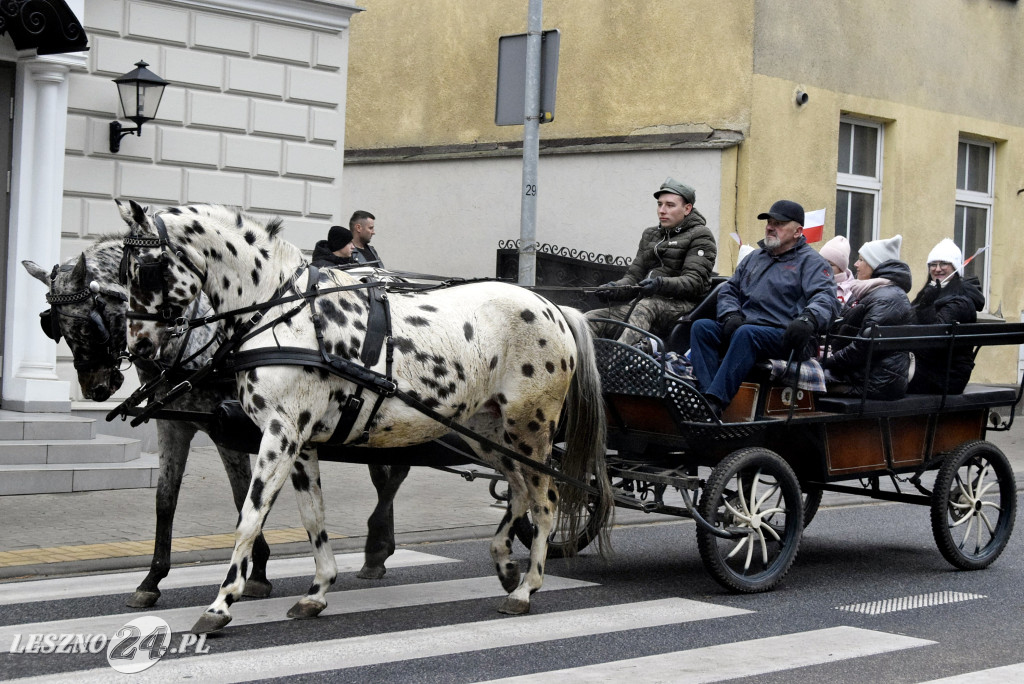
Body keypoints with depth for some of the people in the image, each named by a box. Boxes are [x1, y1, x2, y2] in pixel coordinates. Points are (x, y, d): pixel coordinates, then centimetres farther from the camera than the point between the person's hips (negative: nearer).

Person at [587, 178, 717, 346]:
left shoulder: (700, 236, 2)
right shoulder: (651, 235, 24)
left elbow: (694, 282, -10)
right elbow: (634, 275, 17)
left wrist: (661, 284, -28)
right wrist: (616, 287, -6)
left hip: (682, 304, -7)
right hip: (646, 302, 7)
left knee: (646, 306, -39)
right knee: (591, 319, -13)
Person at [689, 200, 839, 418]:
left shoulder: (810, 262, 6)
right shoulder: (754, 258, 27)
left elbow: (825, 298, -11)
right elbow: (728, 290, 25)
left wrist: (807, 319, -33)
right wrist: (731, 315, 1)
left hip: (784, 337, -7)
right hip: (744, 326, 7)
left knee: (746, 333, -37)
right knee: (702, 327, -18)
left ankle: (715, 401, -46)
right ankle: (707, 395, -35)